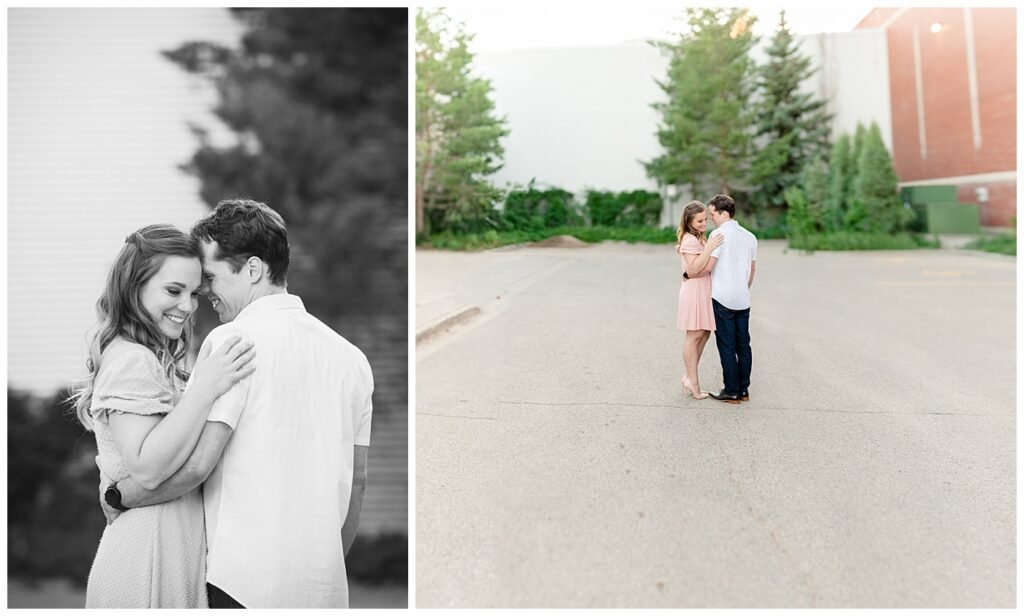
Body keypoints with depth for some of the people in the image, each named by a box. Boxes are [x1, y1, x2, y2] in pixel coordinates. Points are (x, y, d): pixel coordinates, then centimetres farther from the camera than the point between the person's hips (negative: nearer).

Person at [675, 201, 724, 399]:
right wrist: (709, 248, -28)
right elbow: (693, 269, -24)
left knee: (704, 333, 11)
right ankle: (693, 382, 3)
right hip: (694, 290, -10)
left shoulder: (699, 238, 16)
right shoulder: (689, 240, -14)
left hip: (704, 289, 10)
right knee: (695, 335, -4)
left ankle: (689, 376, 18)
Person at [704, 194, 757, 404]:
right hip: (743, 299, 7)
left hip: (722, 299, -7)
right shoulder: (749, 236, 12)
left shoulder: (719, 234, -11)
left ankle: (732, 391, 3)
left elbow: (706, 266, -16)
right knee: (743, 344, 10)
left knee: (727, 346, -1)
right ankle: (744, 389, 15)